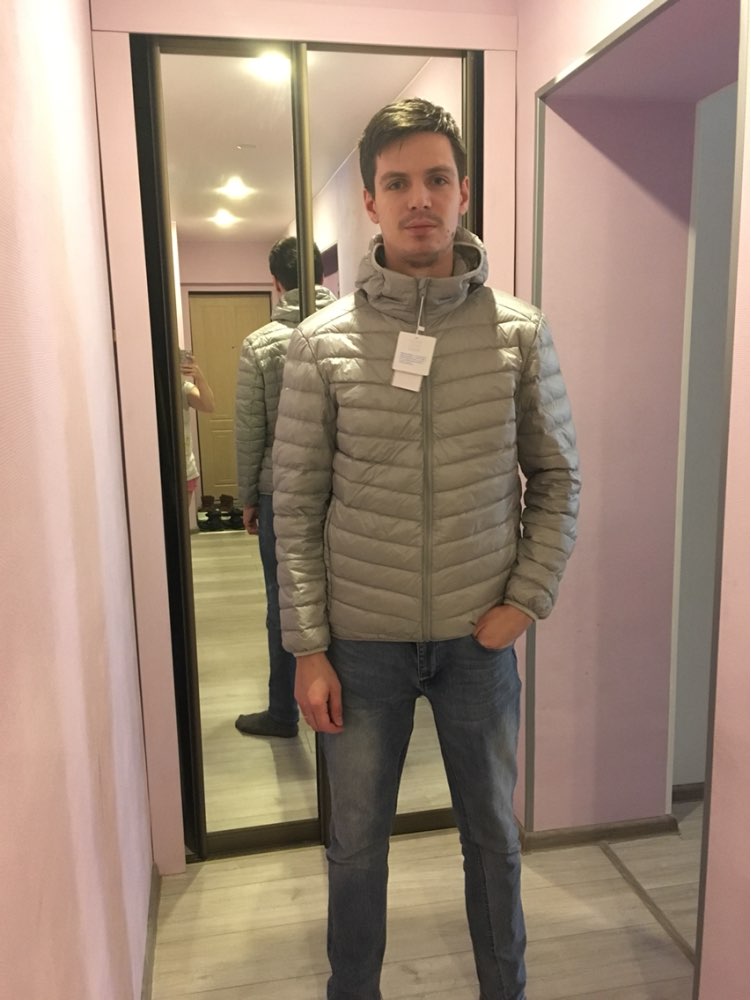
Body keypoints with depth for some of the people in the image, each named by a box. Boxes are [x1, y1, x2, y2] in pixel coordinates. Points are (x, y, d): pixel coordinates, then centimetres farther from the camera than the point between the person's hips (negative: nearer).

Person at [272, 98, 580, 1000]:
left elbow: (556, 478, 3)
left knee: (493, 836, 20)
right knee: (356, 847, 17)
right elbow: (297, 505, -5)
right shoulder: (321, 343, -6)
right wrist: (308, 647, -6)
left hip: (479, 638, 1)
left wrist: (527, 597, -6)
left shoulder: (521, 333, -3)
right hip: (362, 640, 0)